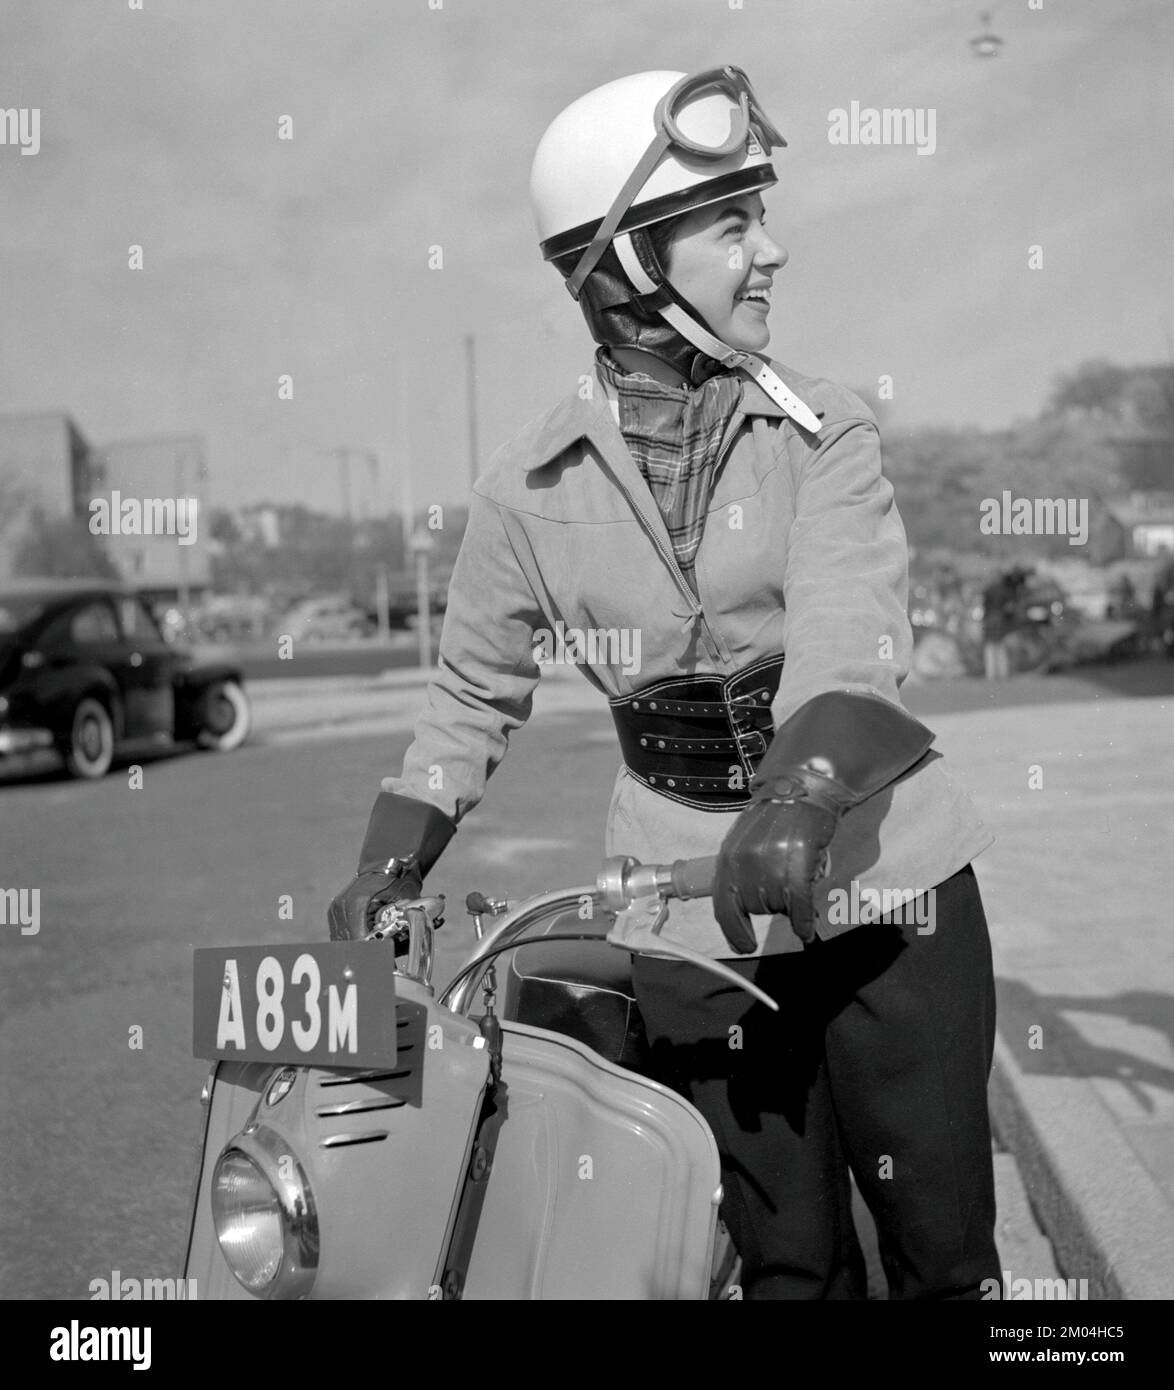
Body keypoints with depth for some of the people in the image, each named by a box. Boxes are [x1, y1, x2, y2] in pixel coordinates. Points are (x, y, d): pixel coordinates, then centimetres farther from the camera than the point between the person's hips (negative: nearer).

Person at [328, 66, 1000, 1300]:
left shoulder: (821, 434, -4)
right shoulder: (531, 486, 1)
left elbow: (852, 638, -18)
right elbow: (474, 692, 11)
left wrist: (797, 797, -37)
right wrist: (387, 867, -1)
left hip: (882, 881, 0)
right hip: (696, 909, 1)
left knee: (944, 1243, 4)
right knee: (785, 1255, 7)